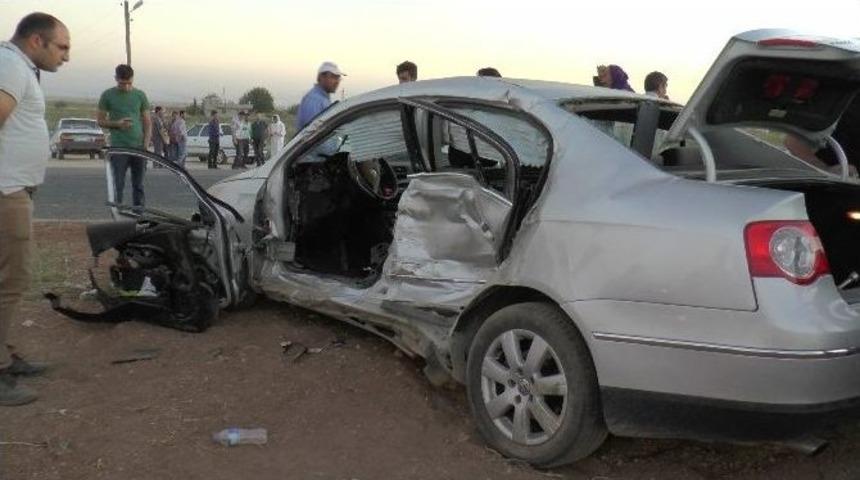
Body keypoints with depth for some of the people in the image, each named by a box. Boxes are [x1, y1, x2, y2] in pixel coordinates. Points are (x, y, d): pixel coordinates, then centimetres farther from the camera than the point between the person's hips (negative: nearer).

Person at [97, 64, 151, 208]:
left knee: (138, 185, 6)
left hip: (138, 147, 2)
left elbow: (147, 122, 9)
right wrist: (117, 123, -13)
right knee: (118, 185, -2)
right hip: (118, 147, -2)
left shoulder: (140, 95, 8)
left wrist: (146, 145, -3)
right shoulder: (108, 95, 3)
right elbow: (101, 121, 6)